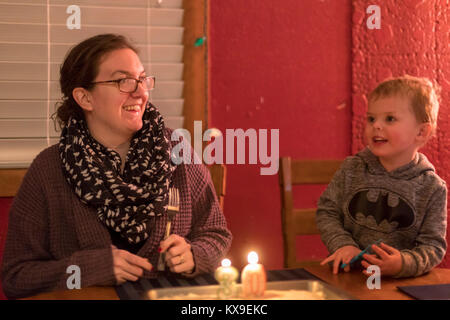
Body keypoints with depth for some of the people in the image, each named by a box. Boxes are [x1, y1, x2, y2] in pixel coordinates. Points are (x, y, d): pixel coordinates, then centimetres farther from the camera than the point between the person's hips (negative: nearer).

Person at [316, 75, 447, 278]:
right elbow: (327, 211, 8)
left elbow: (433, 246, -2)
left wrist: (403, 264, -21)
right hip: (347, 275, 1)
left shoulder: (432, 188, -1)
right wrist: (342, 245, -9)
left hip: (398, 282, -1)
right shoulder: (352, 169, 5)